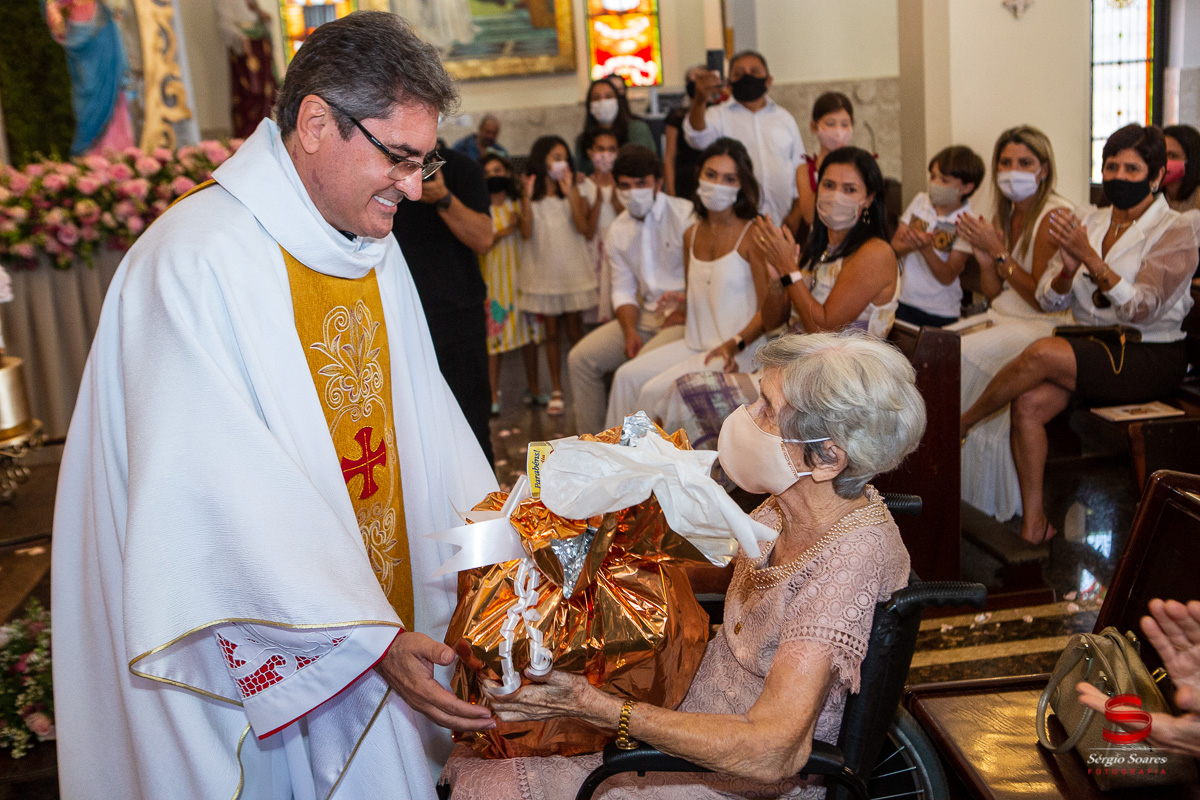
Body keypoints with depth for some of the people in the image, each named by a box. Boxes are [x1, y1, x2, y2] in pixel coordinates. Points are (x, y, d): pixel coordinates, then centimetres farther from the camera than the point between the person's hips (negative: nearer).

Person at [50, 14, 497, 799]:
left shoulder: (374, 245, 4)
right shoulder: (198, 260, -22)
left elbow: (423, 417, 6)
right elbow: (231, 499, -26)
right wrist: (369, 639, -26)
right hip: (257, 658, -7)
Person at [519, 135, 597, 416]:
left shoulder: (573, 192, 4)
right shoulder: (531, 194, 3)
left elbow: (583, 228, -10)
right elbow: (526, 233, -8)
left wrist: (570, 192, -14)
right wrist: (526, 198, -15)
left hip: (572, 270, 0)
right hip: (543, 271, 0)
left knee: (575, 332, 2)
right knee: (552, 333, 5)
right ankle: (556, 392, 11)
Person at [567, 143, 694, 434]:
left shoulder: (686, 216, -10)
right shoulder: (618, 230, 10)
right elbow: (623, 290, 11)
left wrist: (684, 308, -21)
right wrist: (630, 332, -5)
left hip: (686, 315, -7)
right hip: (645, 314, 7)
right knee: (580, 358, -4)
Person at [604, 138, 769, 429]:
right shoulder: (692, 235, 13)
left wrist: (734, 344, -23)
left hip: (736, 354, -7)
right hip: (694, 345, 7)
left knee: (656, 391, -20)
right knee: (628, 376, -10)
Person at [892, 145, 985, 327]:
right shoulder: (920, 201, 5)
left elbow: (947, 277, -11)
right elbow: (894, 246, 1)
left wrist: (926, 249, -27)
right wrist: (911, 245, -22)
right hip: (903, 300, 3)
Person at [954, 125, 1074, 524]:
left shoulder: (1054, 214, -12)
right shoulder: (1007, 213, 12)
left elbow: (1045, 298, -16)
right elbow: (994, 294, 13)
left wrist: (999, 252, -15)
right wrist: (984, 258, -4)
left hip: (1045, 328, -8)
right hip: (1005, 318, 8)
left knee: (965, 357, -25)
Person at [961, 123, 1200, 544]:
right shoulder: (1091, 222, 11)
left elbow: (1141, 309, -19)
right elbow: (1049, 299, 4)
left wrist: (1089, 257, -28)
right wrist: (1068, 270, -19)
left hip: (1148, 357, -6)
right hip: (1090, 349, 6)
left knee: (1043, 352, -29)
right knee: (1029, 403, -21)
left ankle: (961, 423, -6)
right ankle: (1034, 523, -13)